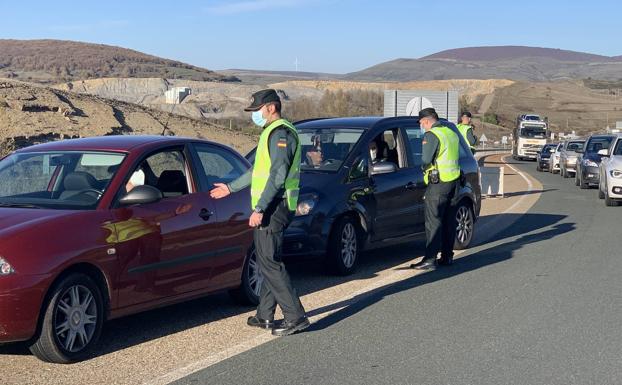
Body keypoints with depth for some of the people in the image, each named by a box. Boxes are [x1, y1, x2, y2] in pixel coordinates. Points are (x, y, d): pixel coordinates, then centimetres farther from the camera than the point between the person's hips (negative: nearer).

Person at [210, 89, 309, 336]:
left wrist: (259, 209, -25)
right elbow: (259, 171, 30)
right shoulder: (273, 133, 21)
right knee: (267, 261, 13)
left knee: (270, 262, -11)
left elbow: (278, 176, -22)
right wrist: (230, 188, 34)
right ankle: (265, 316, 20)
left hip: (274, 207, -11)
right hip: (272, 208, 11)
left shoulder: (280, 133, -13)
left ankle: (295, 316, -11)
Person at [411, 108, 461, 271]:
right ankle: (447, 256, 19)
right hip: (454, 180, 9)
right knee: (449, 220, 14)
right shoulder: (451, 133, 15)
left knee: (433, 222, -7)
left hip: (438, 183, -9)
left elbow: (426, 160, -16)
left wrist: (424, 168, 5)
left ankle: (430, 260, -8)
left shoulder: (432, 135, -13)